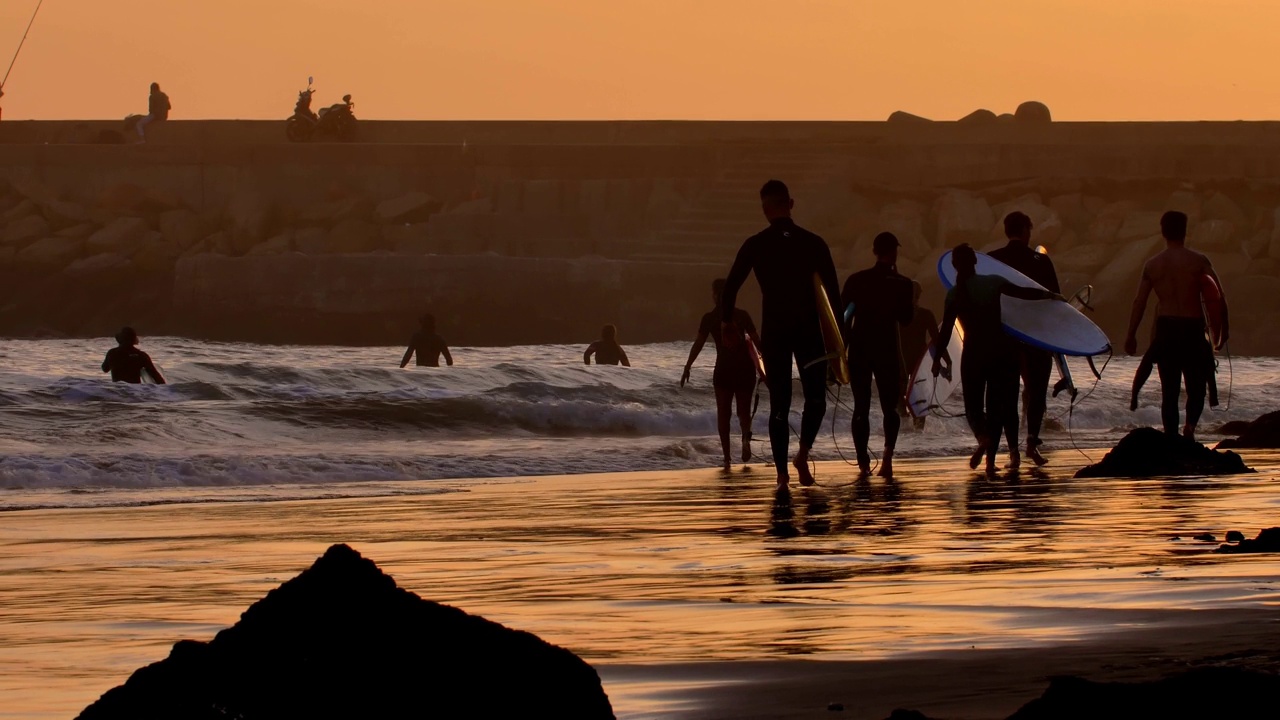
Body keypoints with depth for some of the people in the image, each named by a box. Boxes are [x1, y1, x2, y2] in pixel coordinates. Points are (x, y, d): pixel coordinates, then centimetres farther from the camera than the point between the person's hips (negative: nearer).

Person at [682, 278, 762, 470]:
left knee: (723, 413, 7)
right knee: (744, 410, 12)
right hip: (745, 368, 1)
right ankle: (746, 437, -20)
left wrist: (687, 368, 0)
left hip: (724, 368, -1)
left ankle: (727, 457, -3)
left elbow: (698, 344, -5)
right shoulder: (742, 315, 2)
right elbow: (756, 341, 0)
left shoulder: (710, 318, -1)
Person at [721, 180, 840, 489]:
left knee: (779, 403, 5)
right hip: (809, 330, -1)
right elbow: (833, 291, -2)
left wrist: (726, 321, 13)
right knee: (815, 397, 13)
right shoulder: (814, 243, 0)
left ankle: (782, 471, -1)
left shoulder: (755, 245, 0)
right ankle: (803, 452, -7)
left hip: (773, 332, 1)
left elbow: (730, 287, -2)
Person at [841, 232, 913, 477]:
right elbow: (906, 317, -2)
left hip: (859, 348, 1)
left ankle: (863, 462, 3)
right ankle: (888, 453, -19)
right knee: (889, 406, 5)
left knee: (861, 406, 9)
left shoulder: (856, 280, 1)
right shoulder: (900, 283, -5)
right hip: (887, 349, -1)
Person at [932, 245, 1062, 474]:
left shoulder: (955, 294, -8)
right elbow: (1022, 293, 0)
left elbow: (946, 328, -9)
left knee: (973, 404, 8)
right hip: (1001, 350, 2)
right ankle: (990, 458, 11)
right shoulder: (994, 282, -3)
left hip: (974, 353, -2)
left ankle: (983, 439, -24)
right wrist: (1051, 296, 14)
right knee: (996, 405, 13)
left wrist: (938, 358, -2)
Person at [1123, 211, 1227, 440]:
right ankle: (1190, 425, -16)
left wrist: (1131, 335, 13)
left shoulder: (1152, 265, 3)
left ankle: (1171, 437, 2)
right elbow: (1220, 295, -6)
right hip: (1193, 328, -2)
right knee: (1197, 385, 10)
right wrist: (1224, 327, 6)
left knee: (1169, 390, 8)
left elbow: (1139, 302, 5)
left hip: (1166, 329, 2)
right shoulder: (1199, 261, -3)